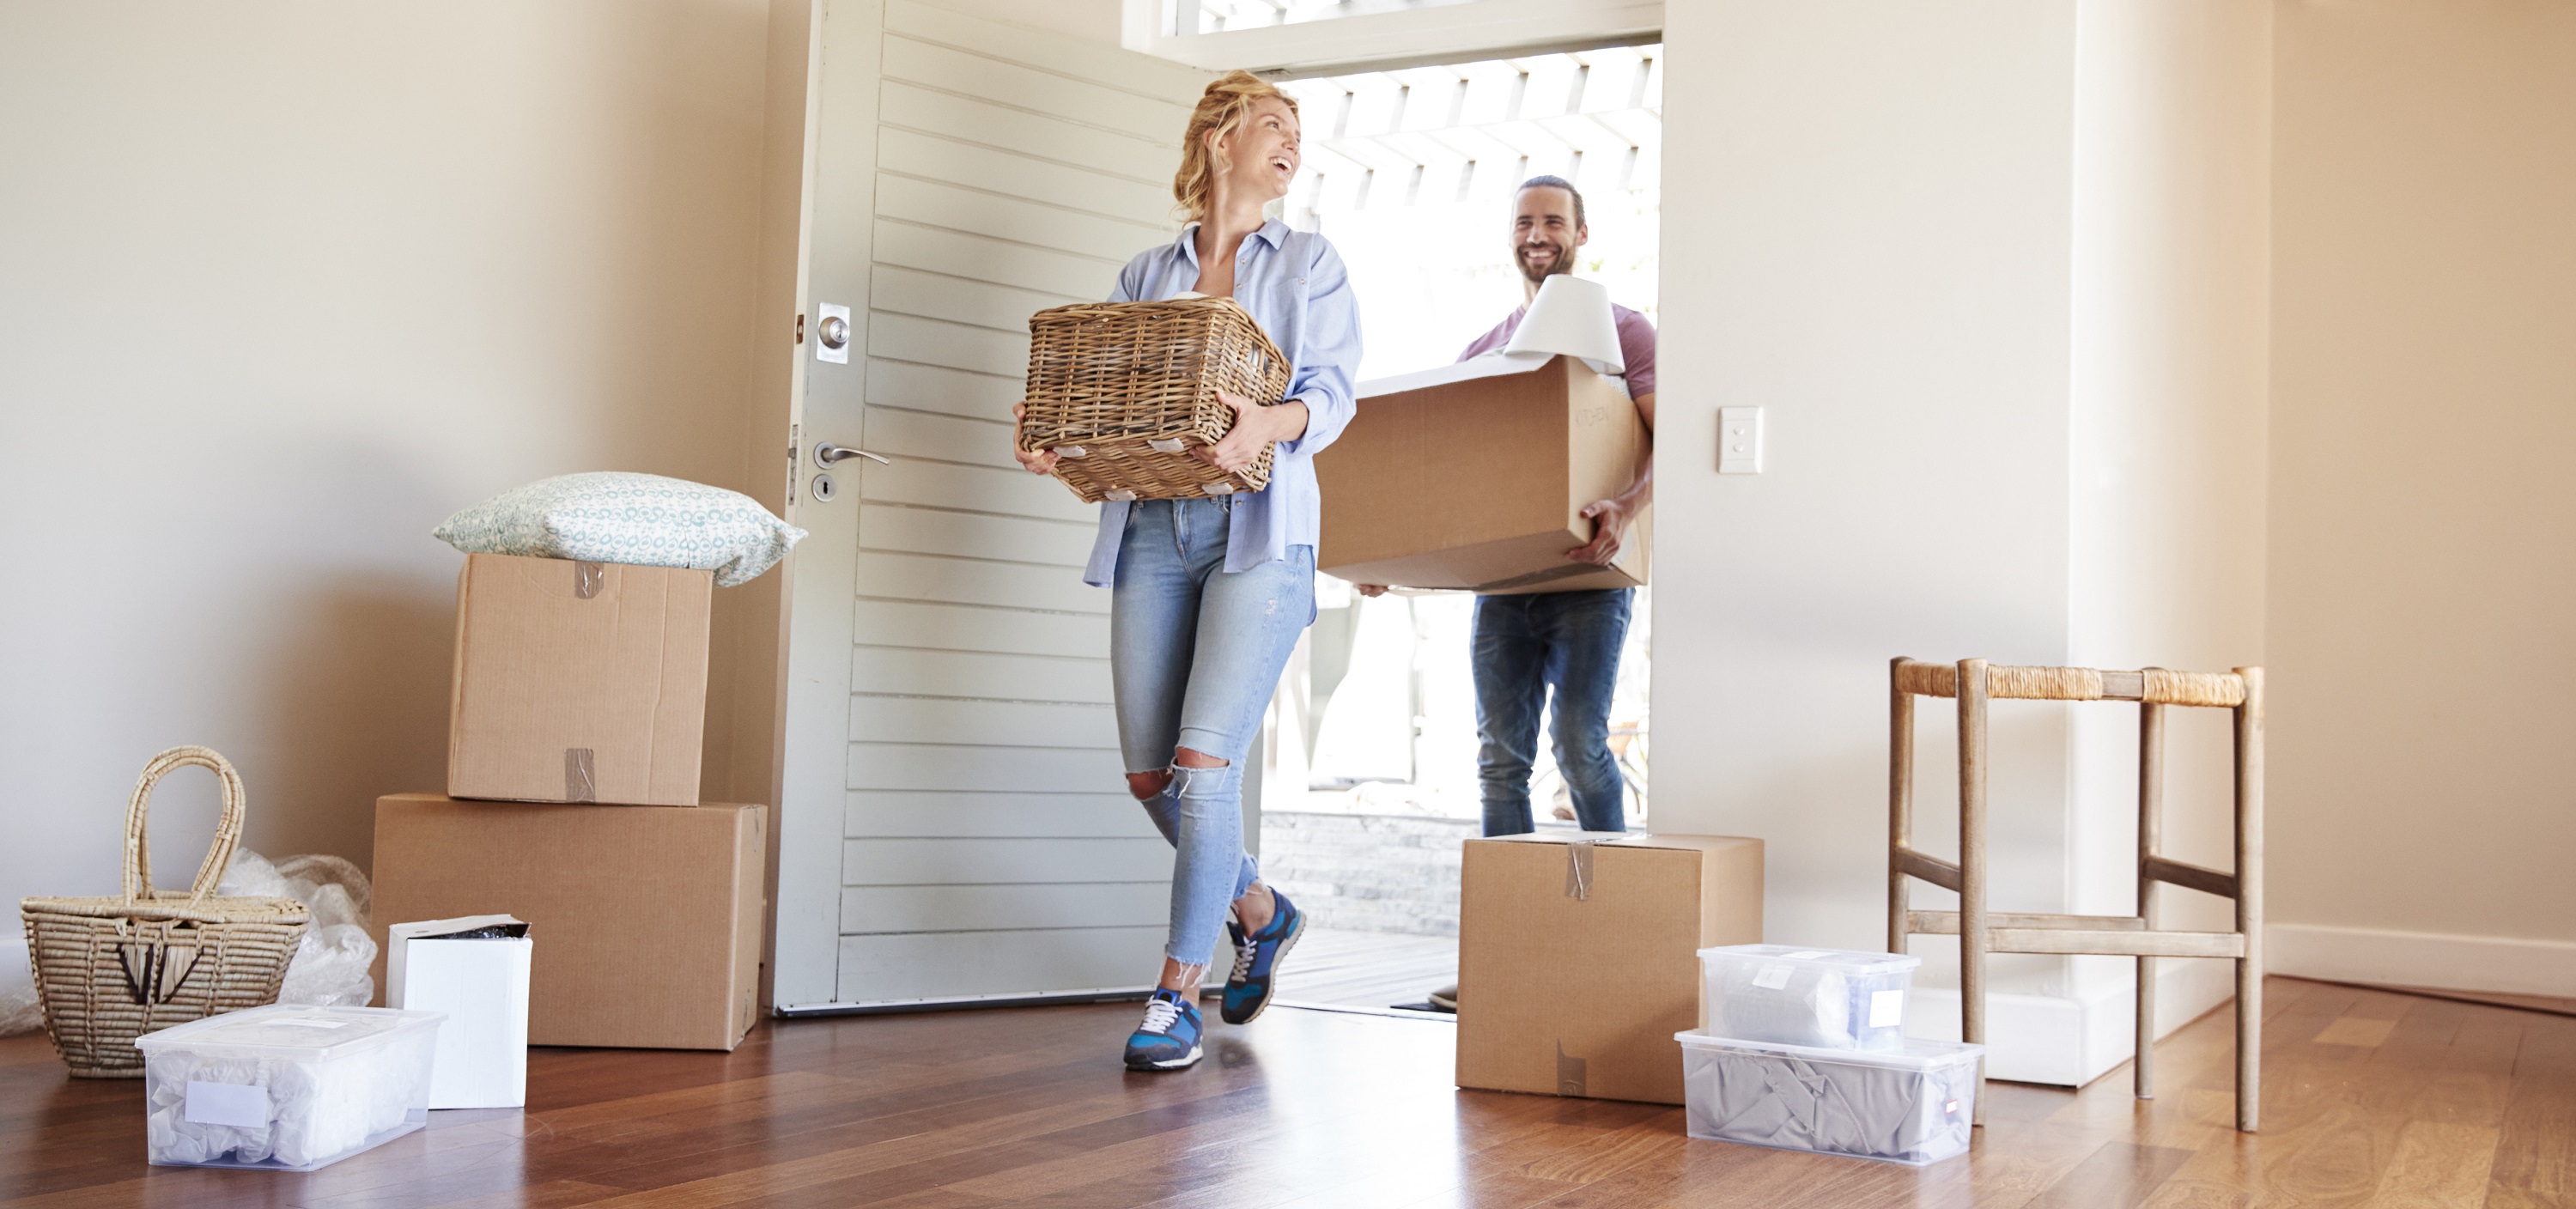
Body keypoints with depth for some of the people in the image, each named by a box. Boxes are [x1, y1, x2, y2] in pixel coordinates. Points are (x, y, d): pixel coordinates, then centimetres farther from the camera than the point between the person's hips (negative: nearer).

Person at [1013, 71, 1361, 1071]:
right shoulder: (1143, 276, 18)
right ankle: (1259, 912, 30)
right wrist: (1051, 437, -10)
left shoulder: (1311, 264, 12)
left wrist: (1269, 424, -23)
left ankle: (1177, 996, -3)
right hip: (1152, 529, 3)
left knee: (1203, 763, -14)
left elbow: (1333, 391, -2)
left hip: (1259, 534, -3)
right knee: (1149, 775, 4)